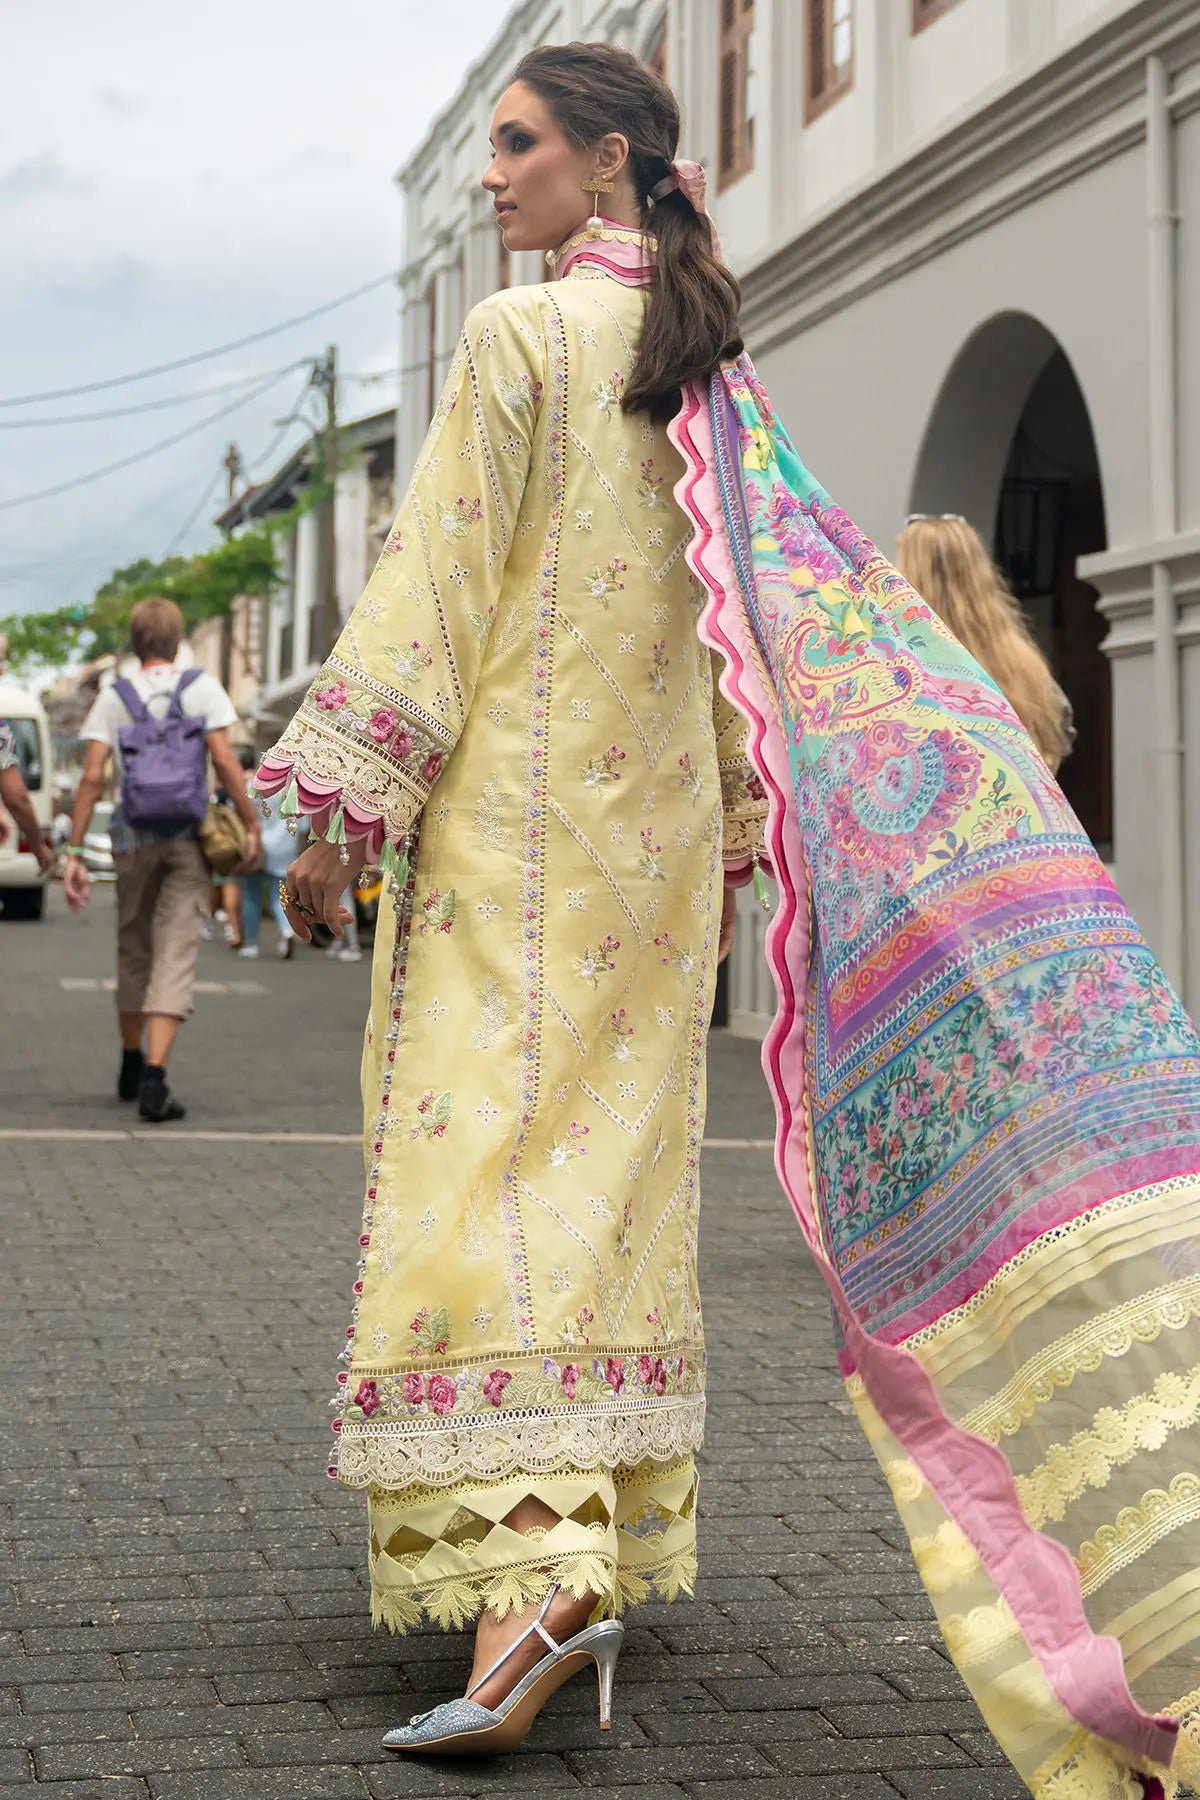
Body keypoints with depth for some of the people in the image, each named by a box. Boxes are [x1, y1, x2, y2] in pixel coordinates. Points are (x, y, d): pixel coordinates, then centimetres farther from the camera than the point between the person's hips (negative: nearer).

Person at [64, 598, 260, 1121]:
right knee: (175, 957, -5)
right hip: (189, 840, -2)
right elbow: (225, 762, -9)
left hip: (133, 840, 2)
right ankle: (154, 1077, -18)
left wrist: (74, 852, -2)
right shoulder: (202, 688, 1)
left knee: (133, 950, 18)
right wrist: (251, 823, -1)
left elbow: (92, 777, -3)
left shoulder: (113, 697, 3)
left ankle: (132, 1065, 33)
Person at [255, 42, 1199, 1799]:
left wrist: (344, 801, -9)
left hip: (514, 804, -7)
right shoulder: (714, 368, 14)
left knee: (487, 1153, -11)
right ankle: (617, 1522, 21)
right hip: (658, 817, 7)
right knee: (618, 1162, 13)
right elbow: (782, 615, 14)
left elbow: (439, 579, -12)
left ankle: (531, 1567, -24)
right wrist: (728, 848, 18)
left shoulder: (520, 336, -7)